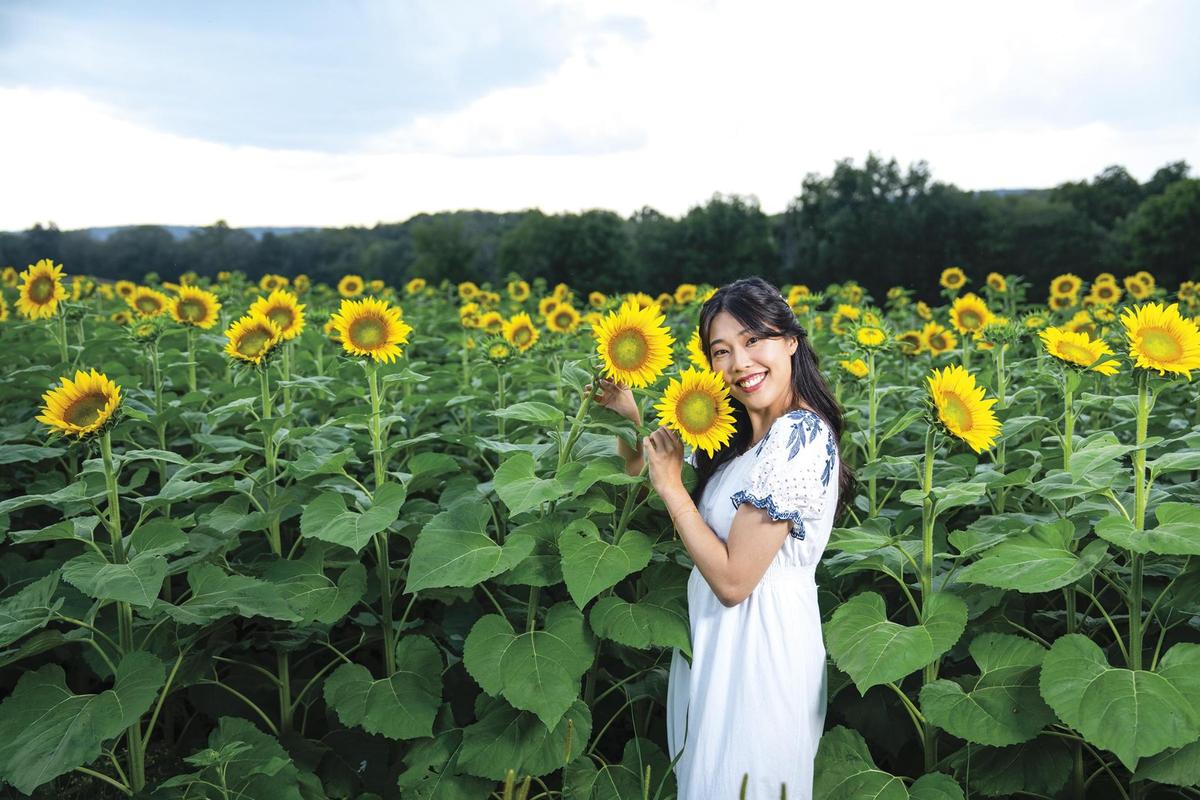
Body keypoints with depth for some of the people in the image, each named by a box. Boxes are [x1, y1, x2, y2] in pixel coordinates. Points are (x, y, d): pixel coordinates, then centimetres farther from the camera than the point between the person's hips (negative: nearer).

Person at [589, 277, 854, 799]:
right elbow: (642, 472, 13)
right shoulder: (738, 433, 3)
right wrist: (630, 417, -3)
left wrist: (670, 484, -19)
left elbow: (733, 580, -25)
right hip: (719, 637, 9)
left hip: (758, 645, -9)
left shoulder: (799, 439, -24)